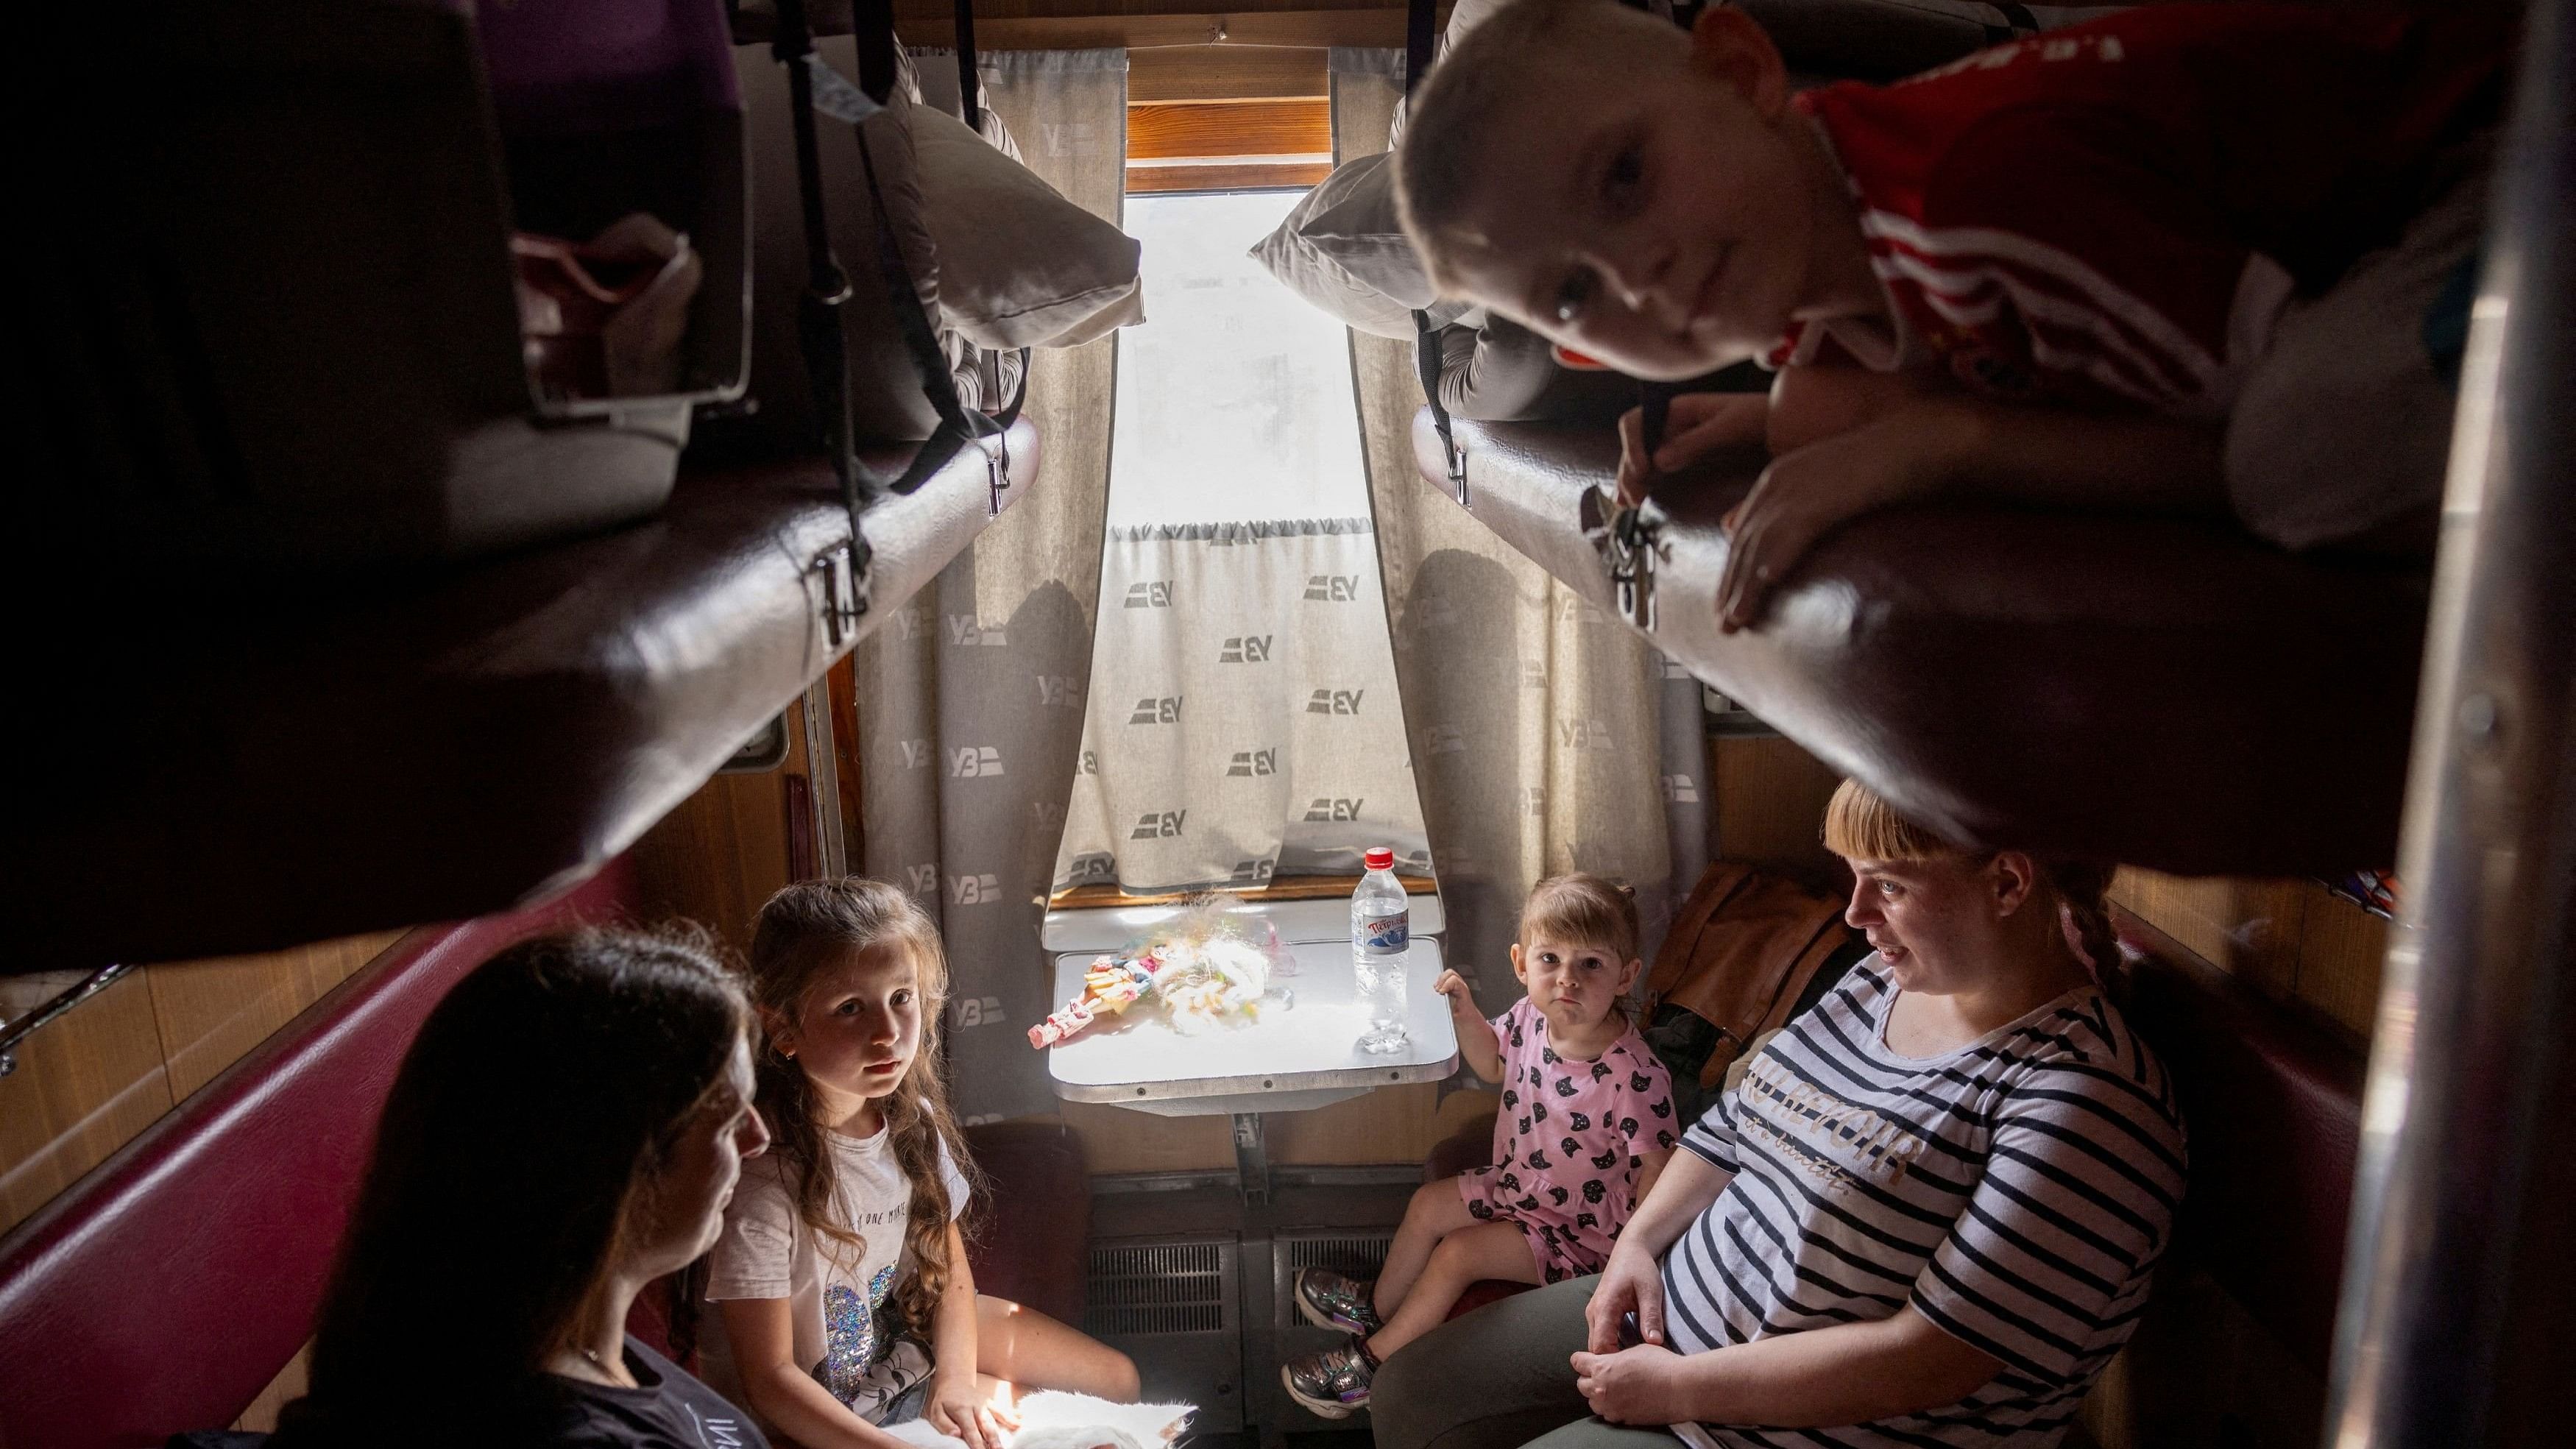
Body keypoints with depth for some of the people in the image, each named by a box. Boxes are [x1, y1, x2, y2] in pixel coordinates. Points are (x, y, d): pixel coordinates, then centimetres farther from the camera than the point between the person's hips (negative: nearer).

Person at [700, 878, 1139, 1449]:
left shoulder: (911, 1116, -13)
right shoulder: (764, 1174, -34)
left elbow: (948, 1262, 1)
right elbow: (769, 1378, -27)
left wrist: (955, 1376, -14)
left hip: (910, 1327, 7)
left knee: (1119, 1380, 12)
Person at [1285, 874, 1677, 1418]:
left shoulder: (1634, 1075, -34)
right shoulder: (1532, 1016, -13)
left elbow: (1656, 1171, -25)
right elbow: (1494, 1063, 10)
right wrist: (1465, 1012, -6)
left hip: (1577, 1228, -7)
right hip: (1515, 1184, 7)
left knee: (1456, 1253, -12)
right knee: (1428, 1205, 11)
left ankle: (1371, 1359, 10)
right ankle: (1378, 1306, 38)